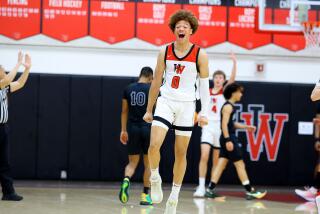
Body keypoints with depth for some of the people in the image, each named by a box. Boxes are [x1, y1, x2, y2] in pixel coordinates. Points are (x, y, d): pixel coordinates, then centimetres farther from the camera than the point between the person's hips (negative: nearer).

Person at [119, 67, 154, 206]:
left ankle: (126, 180, -23)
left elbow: (124, 111, 8)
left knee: (132, 162, 9)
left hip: (132, 128, 3)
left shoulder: (128, 89, 6)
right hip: (148, 128, -3)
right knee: (148, 163, 9)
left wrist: (123, 130, 13)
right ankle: (145, 195, 9)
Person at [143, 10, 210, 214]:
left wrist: (204, 113, -9)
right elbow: (156, 82, 9)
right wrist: (149, 110, 11)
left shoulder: (200, 55, -3)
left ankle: (174, 197, 16)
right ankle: (155, 179, 9)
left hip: (186, 105, -1)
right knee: (154, 145, -18)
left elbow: (204, 85, 0)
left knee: (181, 153, 5)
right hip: (165, 101, 1)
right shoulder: (165, 52, 2)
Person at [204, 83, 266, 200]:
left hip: (230, 138, 9)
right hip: (229, 138, -9)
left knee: (221, 164, 6)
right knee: (240, 164, -4)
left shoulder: (230, 106, 16)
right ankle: (250, 191, 0)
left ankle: (210, 189, 2)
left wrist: (246, 127, 22)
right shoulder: (228, 106, -13)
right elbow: (224, 124, -20)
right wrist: (228, 140, -25)